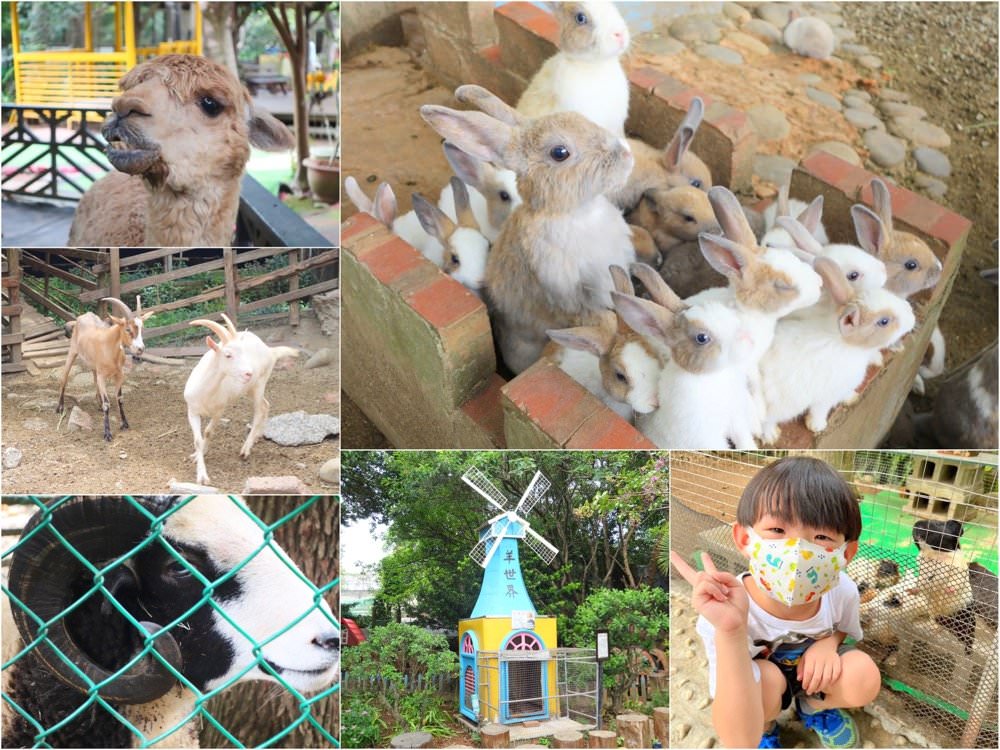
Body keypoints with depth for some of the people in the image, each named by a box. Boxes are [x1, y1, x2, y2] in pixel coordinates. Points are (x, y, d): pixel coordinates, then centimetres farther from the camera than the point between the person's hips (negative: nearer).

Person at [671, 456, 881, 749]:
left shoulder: (842, 591, -26)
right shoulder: (726, 613, -39)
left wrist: (828, 643, -24)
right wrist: (731, 633, -57)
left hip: (813, 672, 4)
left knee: (865, 678, -23)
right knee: (767, 679, -34)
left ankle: (814, 706, 11)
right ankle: (765, 724, 3)